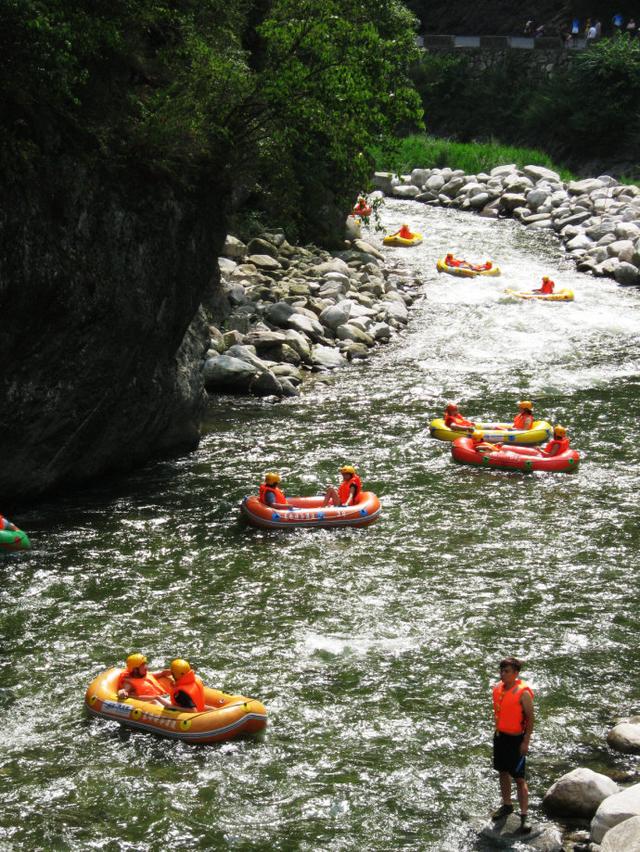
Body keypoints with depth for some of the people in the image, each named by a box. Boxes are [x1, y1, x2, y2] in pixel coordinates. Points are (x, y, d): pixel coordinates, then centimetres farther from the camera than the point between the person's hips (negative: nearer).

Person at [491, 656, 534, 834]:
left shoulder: (523, 693, -18)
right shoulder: (498, 689, 2)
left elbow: (530, 718, -15)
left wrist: (526, 742, -17)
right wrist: (497, 733, 16)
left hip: (516, 739, -7)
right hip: (500, 736, 7)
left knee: (519, 778, -4)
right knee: (503, 772, 18)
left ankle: (524, 816, 0)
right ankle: (507, 806, 35)